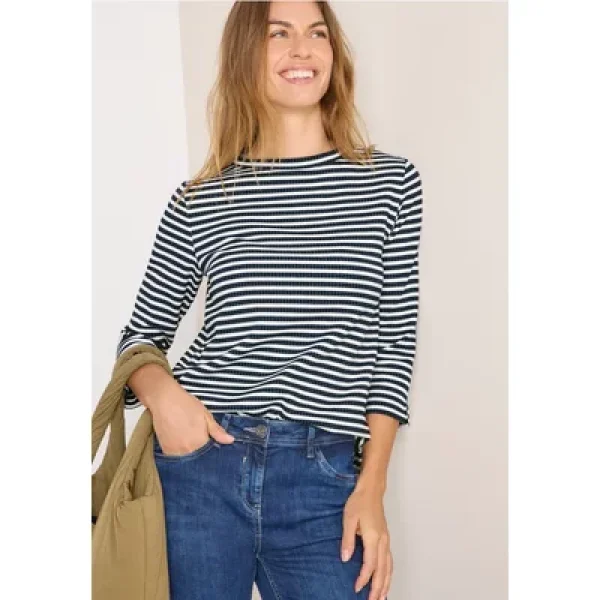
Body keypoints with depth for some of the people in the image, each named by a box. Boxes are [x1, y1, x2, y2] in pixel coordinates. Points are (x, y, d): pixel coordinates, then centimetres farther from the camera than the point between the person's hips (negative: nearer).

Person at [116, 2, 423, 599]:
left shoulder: (391, 182, 4)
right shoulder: (199, 201, 3)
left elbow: (395, 342, 4)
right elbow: (141, 333, 12)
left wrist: (372, 485, -2)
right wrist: (162, 392, -10)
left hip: (325, 483, 0)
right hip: (199, 463, 1)